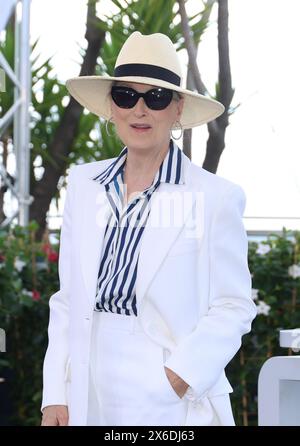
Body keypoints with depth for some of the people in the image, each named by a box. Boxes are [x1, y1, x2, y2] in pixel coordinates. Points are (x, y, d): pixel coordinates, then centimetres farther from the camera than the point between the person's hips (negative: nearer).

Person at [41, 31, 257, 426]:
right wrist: (55, 396, 3)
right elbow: (68, 299, 9)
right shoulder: (83, 185, 6)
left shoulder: (216, 197, -6)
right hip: (89, 401, 4)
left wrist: (177, 379, -16)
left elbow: (233, 308, -5)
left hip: (173, 408, -4)